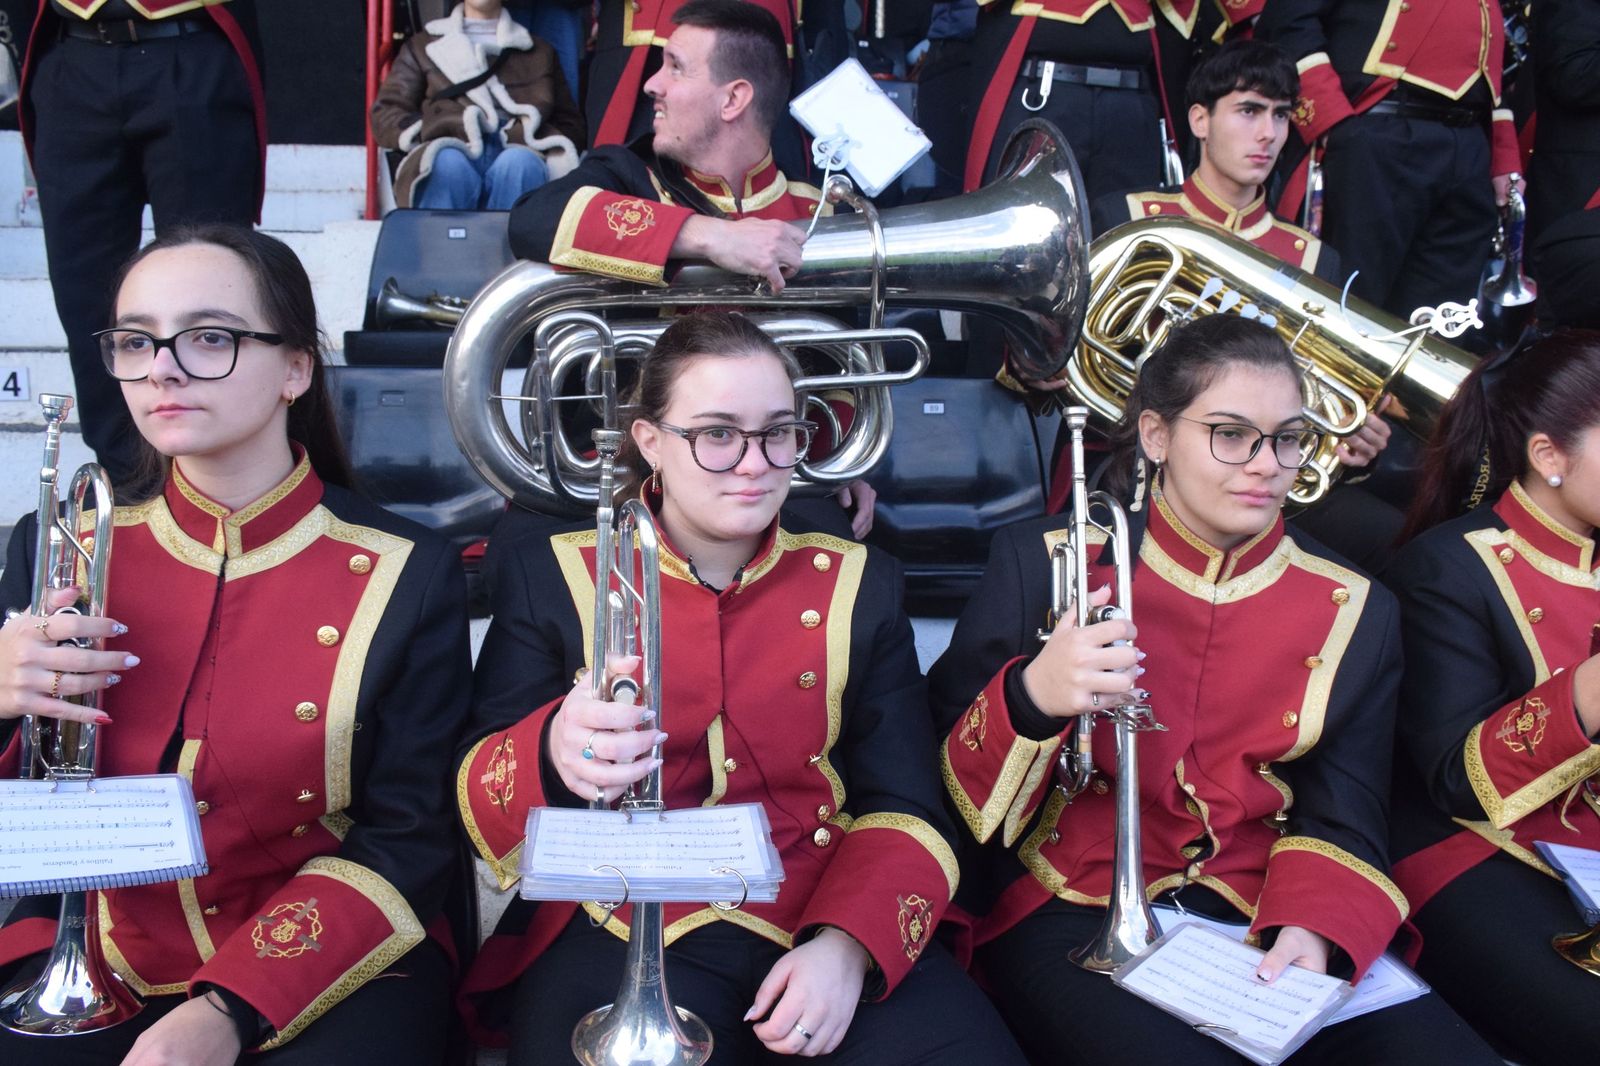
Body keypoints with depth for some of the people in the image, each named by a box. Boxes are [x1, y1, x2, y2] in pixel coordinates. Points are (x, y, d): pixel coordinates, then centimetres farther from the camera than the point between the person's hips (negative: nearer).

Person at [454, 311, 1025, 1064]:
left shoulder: (859, 585, 10)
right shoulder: (552, 578, 6)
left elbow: (905, 808, 6)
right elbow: (480, 808, 0)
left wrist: (849, 944, -14)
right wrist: (555, 755, -24)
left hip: (833, 924, 3)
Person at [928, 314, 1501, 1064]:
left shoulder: (1353, 609, 7)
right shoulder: (1042, 563, -1)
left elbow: (1344, 819, 8)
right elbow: (938, 775, -3)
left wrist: (1316, 923, -14)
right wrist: (1029, 699, -24)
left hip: (1265, 919, 4)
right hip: (1071, 916, -3)